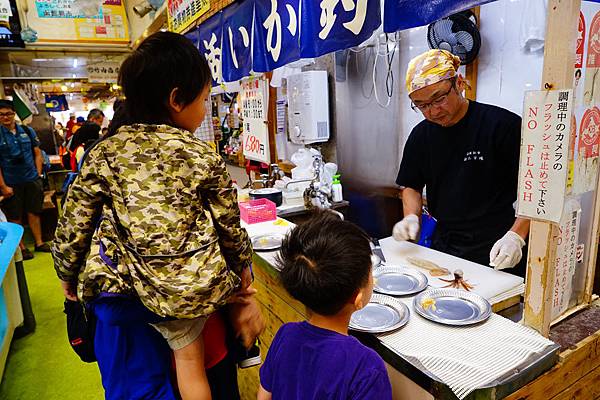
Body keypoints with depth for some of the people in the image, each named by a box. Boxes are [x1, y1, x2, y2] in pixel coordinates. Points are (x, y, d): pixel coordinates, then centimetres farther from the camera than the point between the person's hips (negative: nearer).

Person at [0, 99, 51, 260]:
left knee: (34, 212, 11)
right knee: (15, 218, 8)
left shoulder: (27, 131, 4)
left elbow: (38, 153, 10)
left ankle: (39, 242, 24)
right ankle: (21, 247, 20)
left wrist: (38, 175, 3)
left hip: (32, 180, 2)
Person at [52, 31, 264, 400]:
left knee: (188, 360, 25)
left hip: (151, 287, 3)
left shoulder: (105, 153, -3)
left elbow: (73, 228, 2)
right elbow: (231, 228, 0)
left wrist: (68, 276, 20)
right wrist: (244, 269, 18)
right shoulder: (205, 158, -8)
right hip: (203, 282, -3)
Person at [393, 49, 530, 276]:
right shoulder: (420, 136, 5)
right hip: (442, 247, 4)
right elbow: (411, 186, 15)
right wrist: (411, 217, -4)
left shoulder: (503, 125, -10)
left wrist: (516, 236, -19)